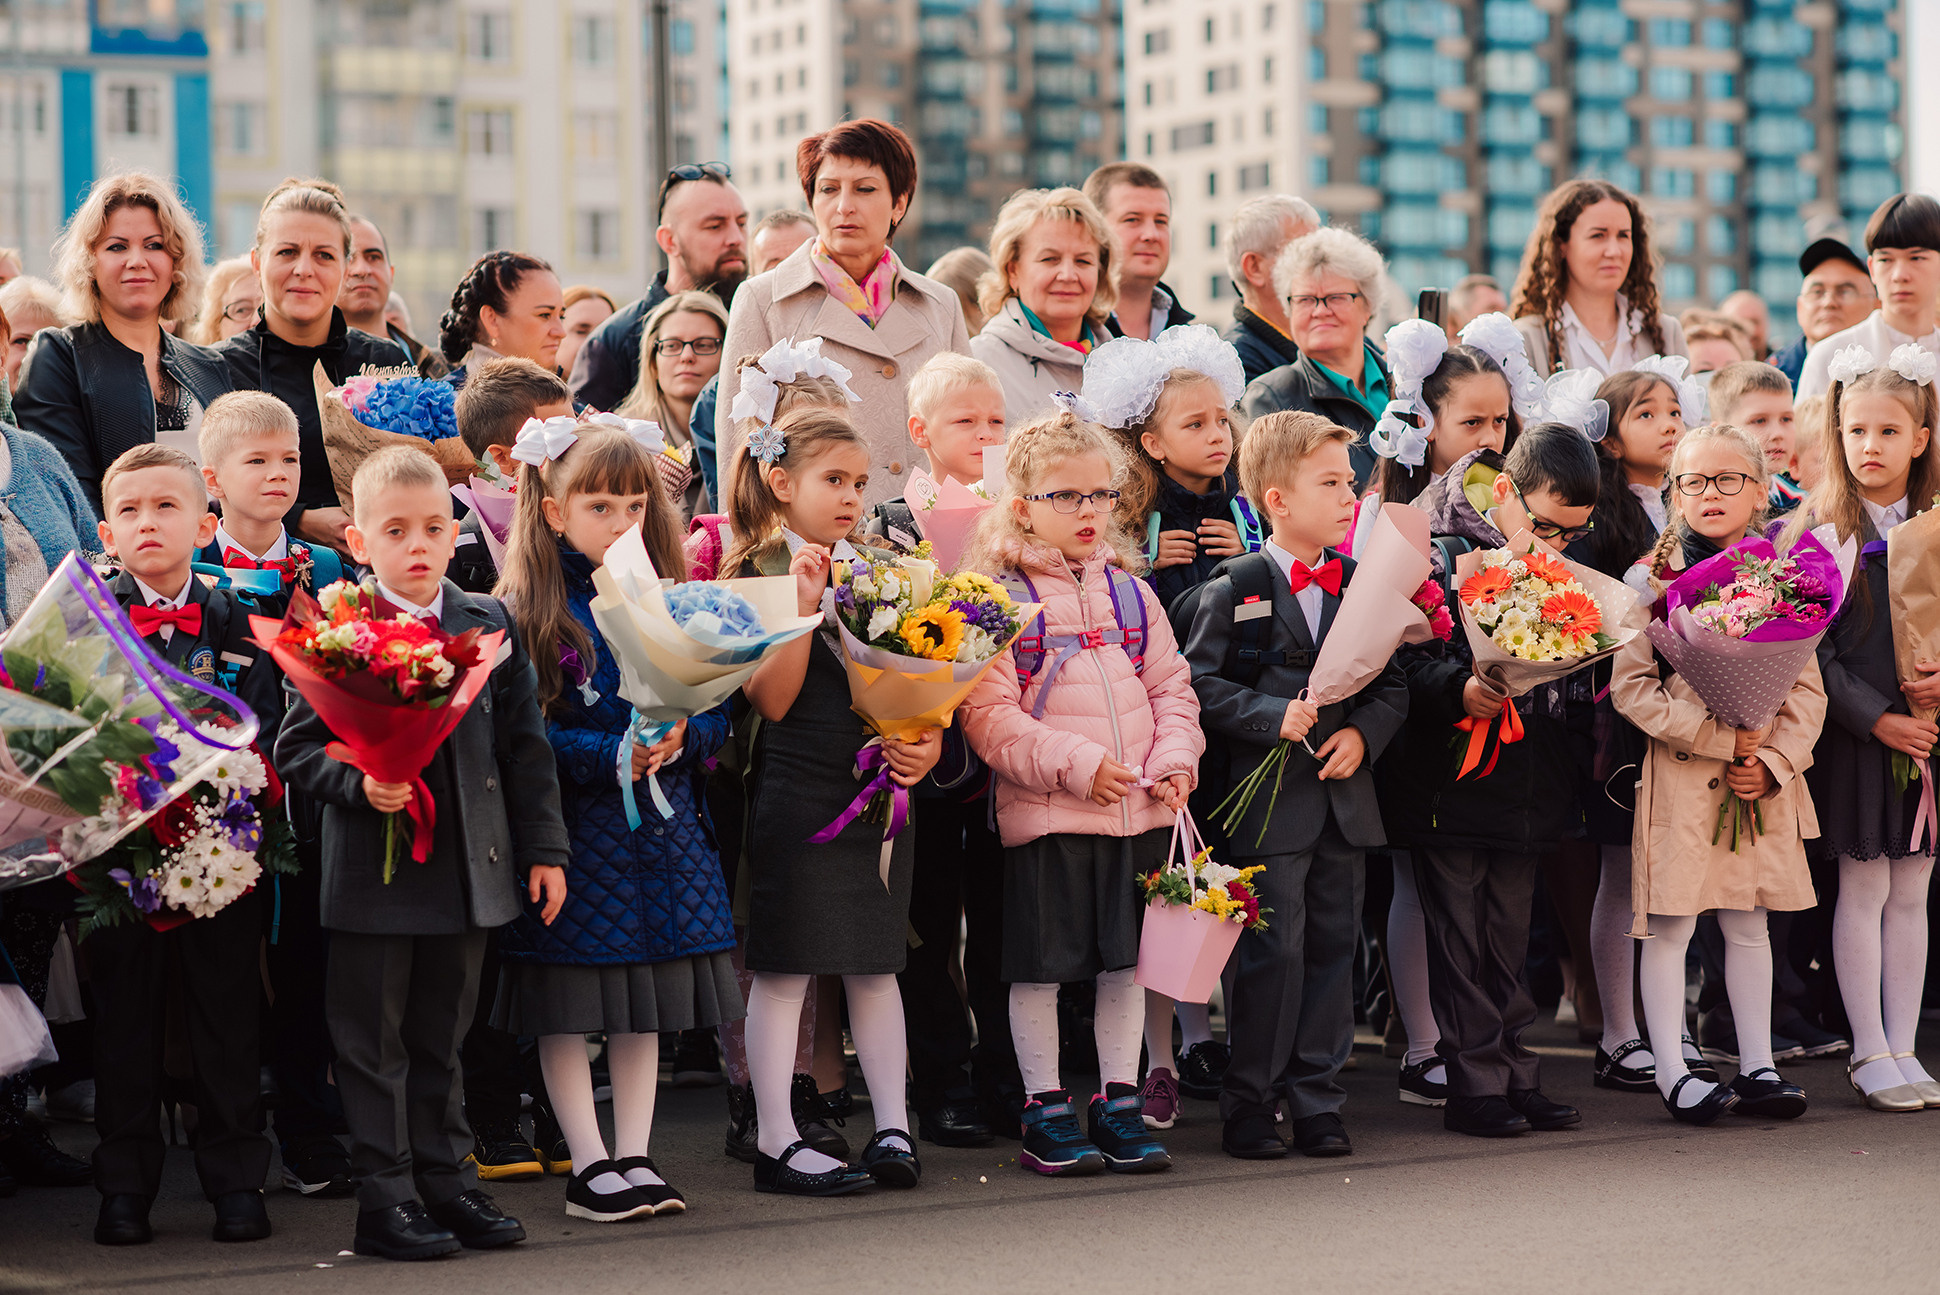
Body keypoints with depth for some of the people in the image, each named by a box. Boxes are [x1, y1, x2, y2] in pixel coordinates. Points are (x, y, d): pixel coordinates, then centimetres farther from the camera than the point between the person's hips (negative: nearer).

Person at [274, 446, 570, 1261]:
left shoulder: (489, 627, 6)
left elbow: (524, 745, 10)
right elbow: (295, 748, -6)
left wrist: (544, 846, 8)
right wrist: (358, 786, -23)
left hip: (469, 871, 4)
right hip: (374, 873, -4)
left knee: (442, 1035, 14)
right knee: (375, 1041, 4)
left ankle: (446, 1179, 24)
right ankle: (385, 1197, 11)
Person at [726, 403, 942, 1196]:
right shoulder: (758, 573, -7)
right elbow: (772, 699, -14)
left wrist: (928, 742, -4)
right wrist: (803, 599, -23)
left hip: (882, 789, 6)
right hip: (798, 793, -6)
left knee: (875, 963, 11)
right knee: (785, 967, -1)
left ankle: (893, 1126, 16)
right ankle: (775, 1142, 3)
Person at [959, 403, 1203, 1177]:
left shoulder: (1131, 592, 13)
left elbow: (1171, 687, 14)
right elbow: (989, 714, -13)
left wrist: (1175, 761, -3)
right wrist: (1077, 763, -19)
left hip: (1141, 809, 5)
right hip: (1045, 814, -5)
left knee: (1126, 956, 10)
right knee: (1041, 964, 2)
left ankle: (1119, 1102, 20)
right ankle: (1045, 1110, 13)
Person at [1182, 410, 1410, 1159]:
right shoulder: (1235, 588, -6)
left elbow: (1391, 684, 12)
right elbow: (1200, 683, -9)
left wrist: (1362, 733, -6)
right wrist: (1273, 716, -18)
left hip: (1345, 797, 5)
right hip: (1269, 804, -5)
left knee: (1334, 947, 8)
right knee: (1274, 952, -4)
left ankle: (1317, 1101, 17)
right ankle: (1249, 1107, 6)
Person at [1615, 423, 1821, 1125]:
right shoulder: (1652, 578, -3)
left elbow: (1808, 690, 7)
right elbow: (1630, 685, -11)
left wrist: (1773, 762, -10)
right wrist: (1722, 739, -15)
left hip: (1764, 778, 4)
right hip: (1680, 775, -3)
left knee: (1749, 922, 11)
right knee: (1670, 923, -1)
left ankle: (1757, 1067, 19)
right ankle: (1671, 1072, 6)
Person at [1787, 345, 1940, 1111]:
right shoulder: (1817, 532, -4)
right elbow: (1809, 651, -8)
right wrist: (1877, 718, -15)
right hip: (1854, 734, -3)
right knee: (1864, 891, 0)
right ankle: (1870, 1054, 8)